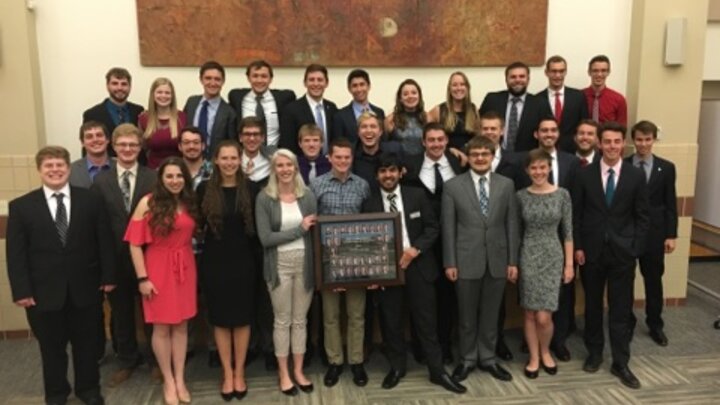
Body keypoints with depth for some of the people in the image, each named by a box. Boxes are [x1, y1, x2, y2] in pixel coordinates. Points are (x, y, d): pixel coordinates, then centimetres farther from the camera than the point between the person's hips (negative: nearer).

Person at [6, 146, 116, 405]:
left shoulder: (91, 200, 1)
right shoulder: (21, 206, -1)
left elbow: (105, 242, 2)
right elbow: (15, 254, -3)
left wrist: (108, 276, -2)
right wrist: (21, 291, -9)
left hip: (85, 288, 1)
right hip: (44, 291, 0)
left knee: (87, 343, 14)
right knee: (51, 346, 14)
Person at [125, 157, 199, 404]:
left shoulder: (190, 203, 3)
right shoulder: (148, 203, -8)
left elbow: (192, 236, 7)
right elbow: (135, 244, -9)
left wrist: (190, 268, -3)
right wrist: (142, 278, -11)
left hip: (185, 270, 3)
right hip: (159, 270, -3)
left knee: (181, 325, 11)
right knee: (162, 327, 7)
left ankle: (180, 380, 22)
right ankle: (168, 381, 22)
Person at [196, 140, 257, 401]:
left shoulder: (250, 188, -1)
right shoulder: (205, 189, -1)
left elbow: (257, 225, -3)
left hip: (242, 261, 0)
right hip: (214, 262, 0)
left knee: (242, 318, 8)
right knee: (220, 319, 9)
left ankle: (239, 373, 23)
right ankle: (227, 373, 23)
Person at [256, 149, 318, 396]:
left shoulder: (308, 195, 2)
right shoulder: (264, 198, -5)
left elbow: (315, 231, 1)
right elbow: (265, 238, -13)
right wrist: (299, 229, -13)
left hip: (305, 264, 2)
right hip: (279, 265, -2)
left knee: (300, 319, 12)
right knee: (282, 320, 9)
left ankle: (298, 370, 26)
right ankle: (283, 373, 23)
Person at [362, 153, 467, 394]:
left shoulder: (417, 196, 2)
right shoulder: (369, 204, 2)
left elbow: (433, 227, 1)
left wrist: (415, 249, -14)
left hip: (418, 265, 0)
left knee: (426, 321, 5)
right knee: (391, 321, 11)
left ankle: (437, 371, 18)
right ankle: (397, 367, 29)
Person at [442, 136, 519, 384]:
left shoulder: (506, 185, 3)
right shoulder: (453, 186, -3)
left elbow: (512, 224, 3)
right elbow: (448, 228, -3)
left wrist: (513, 260, 0)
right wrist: (449, 262, -6)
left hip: (498, 260, 2)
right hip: (467, 261, -2)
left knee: (491, 314, 12)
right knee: (467, 315, 10)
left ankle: (488, 358, 28)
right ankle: (467, 359, 26)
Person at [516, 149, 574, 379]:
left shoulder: (562, 194, -2)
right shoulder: (521, 196, 0)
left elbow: (567, 232, 0)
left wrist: (569, 263, -2)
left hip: (553, 257, -1)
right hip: (528, 256, 1)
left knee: (543, 316, -5)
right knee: (530, 314, 6)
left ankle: (545, 353, 23)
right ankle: (534, 357, 24)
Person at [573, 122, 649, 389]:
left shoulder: (636, 176, 0)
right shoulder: (585, 174, -1)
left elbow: (642, 216, 1)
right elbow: (576, 214, 1)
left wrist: (636, 249, -6)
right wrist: (577, 247, -5)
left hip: (623, 251, 0)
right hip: (591, 250, 1)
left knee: (621, 309, 4)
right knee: (593, 306, 12)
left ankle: (620, 363, 14)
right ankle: (594, 353, 28)